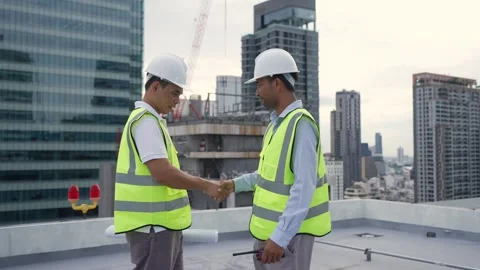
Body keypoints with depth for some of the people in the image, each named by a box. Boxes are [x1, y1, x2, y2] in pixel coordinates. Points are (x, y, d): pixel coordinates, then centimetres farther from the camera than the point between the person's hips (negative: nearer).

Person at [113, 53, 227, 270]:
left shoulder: (152, 120, 15)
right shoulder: (146, 120, -15)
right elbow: (162, 173, -24)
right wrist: (206, 185, -15)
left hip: (163, 224, 10)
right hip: (152, 226, -10)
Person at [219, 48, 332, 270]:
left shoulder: (301, 124, -20)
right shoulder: (277, 123, 9)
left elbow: (304, 186, -25)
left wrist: (280, 236, -27)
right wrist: (236, 184, 17)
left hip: (289, 232, -9)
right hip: (270, 230, 9)